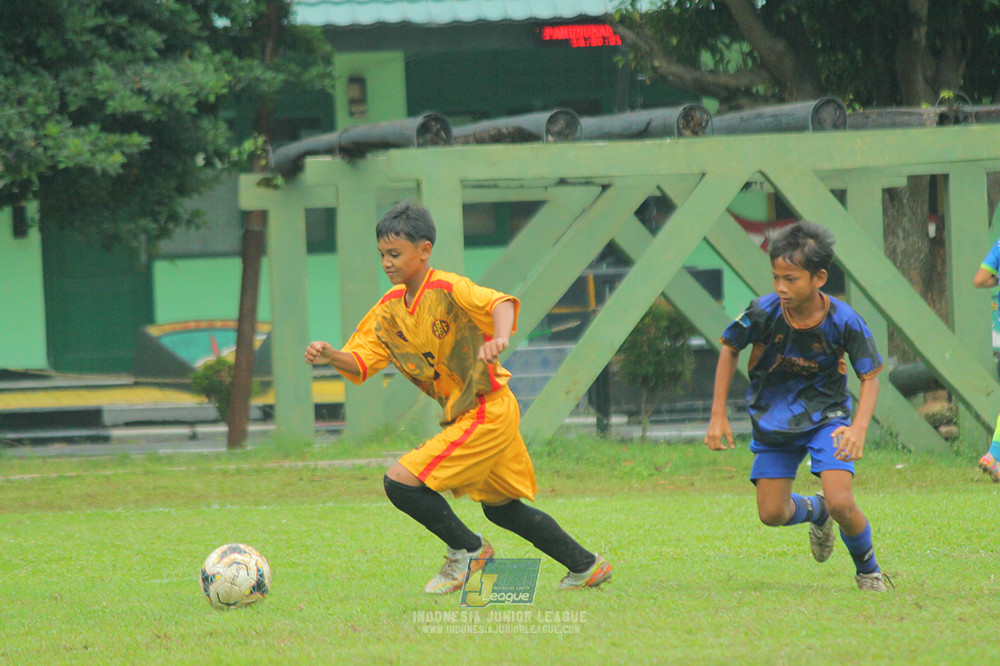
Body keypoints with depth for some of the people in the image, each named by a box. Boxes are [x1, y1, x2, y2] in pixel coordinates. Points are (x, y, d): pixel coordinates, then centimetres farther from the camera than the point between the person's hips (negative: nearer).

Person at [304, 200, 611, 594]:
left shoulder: (448, 290, -17)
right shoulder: (390, 308, 7)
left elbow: (501, 304, -32)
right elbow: (360, 362, 5)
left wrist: (499, 339, -53)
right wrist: (331, 356, -16)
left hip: (488, 412, -10)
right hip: (461, 415, 10)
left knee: (400, 483, -15)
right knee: (501, 508, 22)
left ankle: (467, 550, 4)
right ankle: (586, 566, 37)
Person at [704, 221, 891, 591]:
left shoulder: (843, 321, -24)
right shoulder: (763, 313, -21)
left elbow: (870, 377, -12)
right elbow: (730, 350, -1)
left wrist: (859, 427, -30)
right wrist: (718, 417, -4)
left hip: (826, 416, -2)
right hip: (774, 419, 3)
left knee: (840, 504, -19)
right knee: (772, 515, 1)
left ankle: (868, 570, 11)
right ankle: (815, 512, 37)